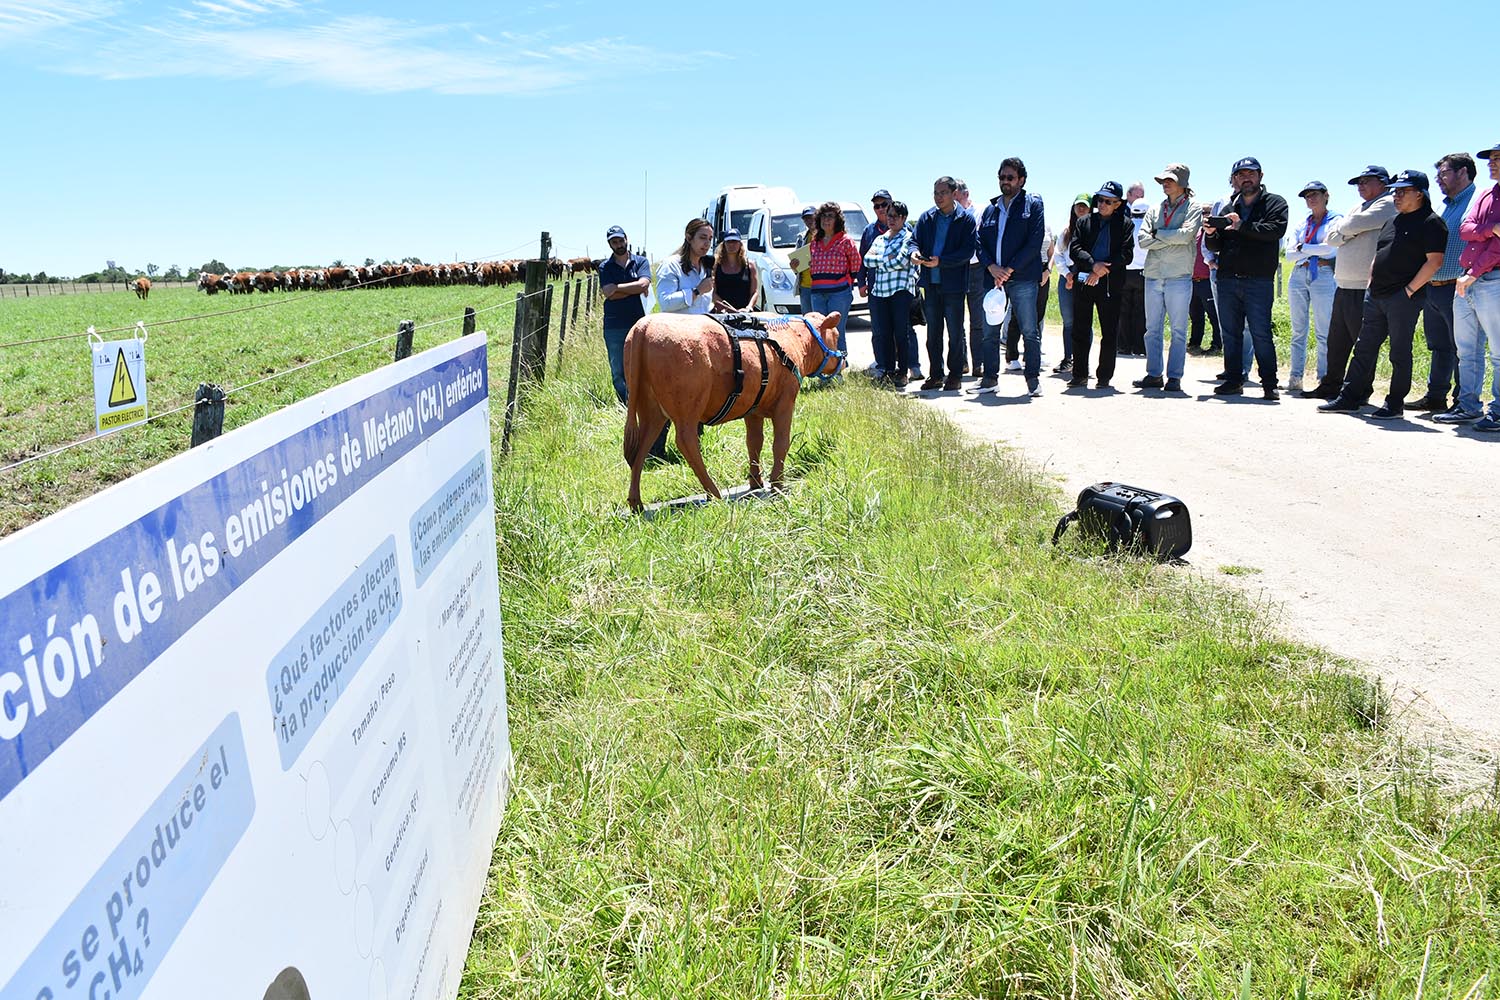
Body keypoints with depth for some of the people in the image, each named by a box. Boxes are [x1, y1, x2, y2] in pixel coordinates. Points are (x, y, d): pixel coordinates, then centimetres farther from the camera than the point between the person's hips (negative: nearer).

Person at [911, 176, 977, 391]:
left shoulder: (966, 219, -4)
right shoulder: (926, 218, 9)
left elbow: (968, 251, -12)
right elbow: (915, 240, 8)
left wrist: (941, 261, -22)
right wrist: (914, 252, -16)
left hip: (954, 284, -4)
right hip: (931, 284, 4)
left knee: (955, 333, 3)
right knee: (933, 333, 10)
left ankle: (955, 375, 11)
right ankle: (936, 375, 19)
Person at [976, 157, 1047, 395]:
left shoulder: (1032, 205, 3)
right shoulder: (990, 209, 16)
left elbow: (1035, 241, -7)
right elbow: (980, 242, 10)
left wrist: (1010, 269, -13)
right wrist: (991, 266, -8)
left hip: (1023, 278, -4)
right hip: (993, 277, 4)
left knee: (1030, 331, -2)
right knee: (990, 332, 7)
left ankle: (1033, 378, 6)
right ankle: (990, 377, 16)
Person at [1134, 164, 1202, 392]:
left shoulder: (1193, 208, 4)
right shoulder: (1154, 210, 15)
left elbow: (1186, 234, -14)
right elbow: (1142, 240, 3)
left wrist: (1158, 233, -3)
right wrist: (1172, 239, -6)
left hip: (1179, 277, -4)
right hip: (1153, 276, 5)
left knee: (1178, 330, -1)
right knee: (1152, 329, 6)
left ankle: (1174, 377, 2)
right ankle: (1153, 374, 12)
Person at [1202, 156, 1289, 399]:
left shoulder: (1275, 203, 6)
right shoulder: (1228, 207, 17)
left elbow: (1276, 230, -13)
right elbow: (1216, 246, 16)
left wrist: (1242, 226, -19)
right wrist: (1211, 234, -5)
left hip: (1259, 281, -4)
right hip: (1227, 280, 5)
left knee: (1261, 333, -8)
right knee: (1231, 333, 8)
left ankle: (1269, 384, -3)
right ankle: (1233, 380, 15)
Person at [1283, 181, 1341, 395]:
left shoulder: (1335, 221, 4)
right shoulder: (1301, 224, 16)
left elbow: (1331, 248, -12)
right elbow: (1290, 255, 6)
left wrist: (1302, 248, -3)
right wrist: (1316, 252, -7)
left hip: (1323, 278, -5)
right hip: (1298, 277, 5)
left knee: (1323, 333, -6)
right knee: (1298, 331, 5)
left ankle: (1325, 379, -4)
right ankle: (1295, 377, 6)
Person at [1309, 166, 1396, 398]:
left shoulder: (1387, 205, -6)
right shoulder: (1359, 207, 21)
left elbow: (1353, 225, -19)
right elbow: (1331, 238, 12)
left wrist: (1344, 228, 3)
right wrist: (1350, 231, -6)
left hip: (1365, 288, -9)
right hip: (1343, 286, 9)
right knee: (1336, 341, 14)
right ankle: (1331, 386, 24)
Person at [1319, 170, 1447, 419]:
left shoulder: (1430, 223, -7)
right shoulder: (1392, 221, 18)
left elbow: (1434, 261, -14)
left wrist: (1409, 290, -16)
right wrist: (1371, 284, 13)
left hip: (1403, 298, -8)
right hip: (1376, 296, 8)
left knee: (1400, 352, -1)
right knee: (1364, 348, 9)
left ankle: (1395, 404, 6)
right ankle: (1350, 397, 14)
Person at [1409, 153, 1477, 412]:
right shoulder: (1447, 206, 21)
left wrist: (1469, 277, -21)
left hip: (1456, 290, -9)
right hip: (1433, 289, 9)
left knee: (1462, 348, -3)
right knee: (1438, 346, 14)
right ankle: (1435, 397, 22)